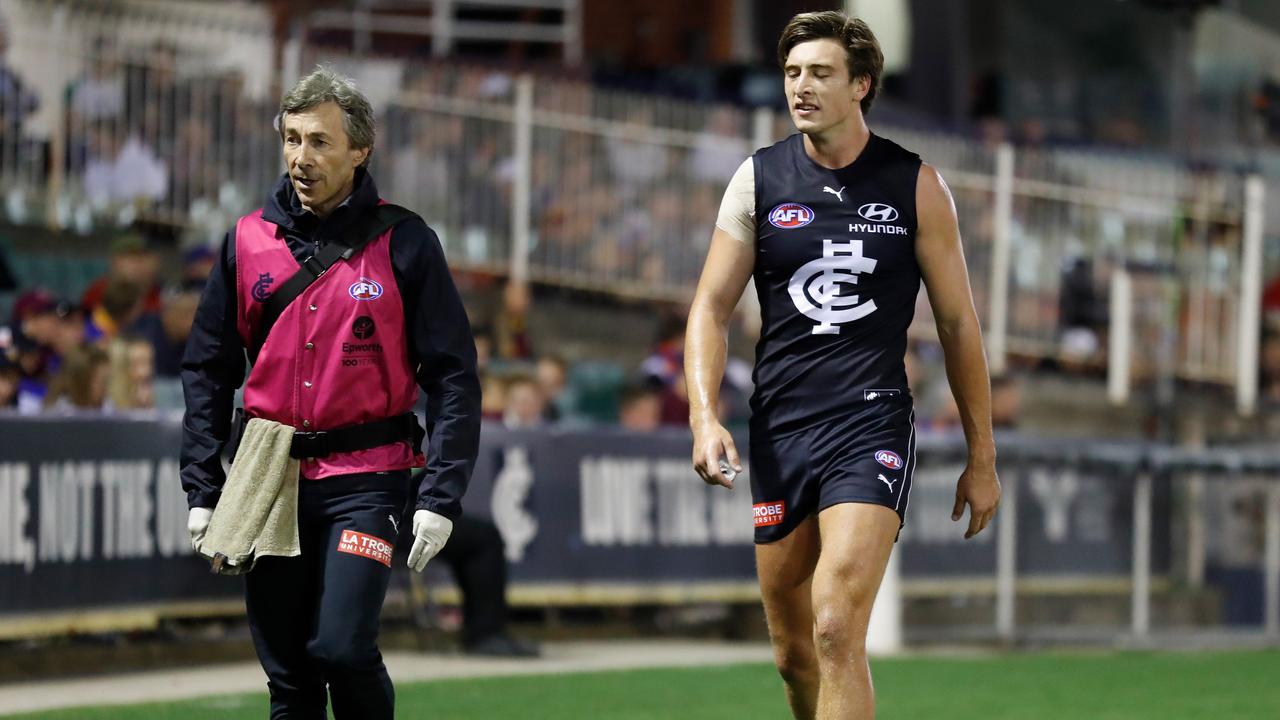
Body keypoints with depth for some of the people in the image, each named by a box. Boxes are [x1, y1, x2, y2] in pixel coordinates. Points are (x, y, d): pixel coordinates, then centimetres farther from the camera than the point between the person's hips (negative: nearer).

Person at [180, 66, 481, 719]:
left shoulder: (403, 244, -2)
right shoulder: (248, 241, 6)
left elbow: (453, 376, -2)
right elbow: (207, 371, 11)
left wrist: (440, 498, -10)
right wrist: (203, 491, 5)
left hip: (366, 480, -3)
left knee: (341, 646, -19)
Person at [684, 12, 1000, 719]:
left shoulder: (916, 186, 1)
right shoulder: (758, 179, 6)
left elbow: (958, 323, 7)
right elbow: (711, 305, 7)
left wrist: (982, 459, 7)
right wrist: (705, 415, -10)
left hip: (871, 423, -3)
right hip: (778, 428, 3)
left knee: (837, 632, -20)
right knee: (792, 652, 8)